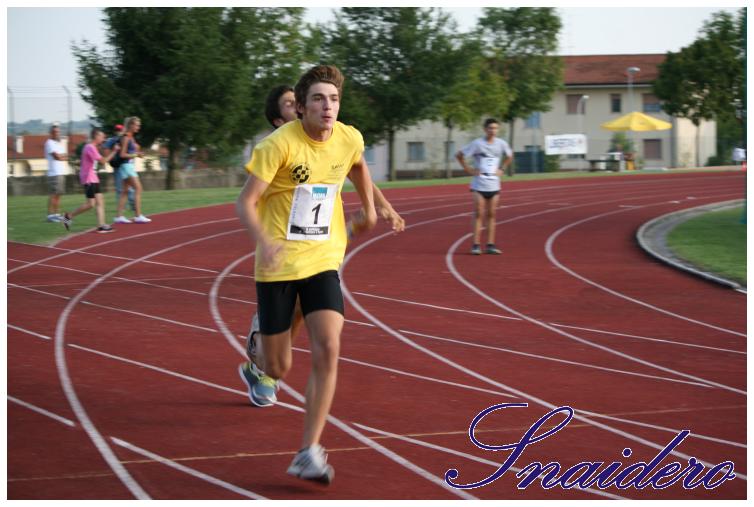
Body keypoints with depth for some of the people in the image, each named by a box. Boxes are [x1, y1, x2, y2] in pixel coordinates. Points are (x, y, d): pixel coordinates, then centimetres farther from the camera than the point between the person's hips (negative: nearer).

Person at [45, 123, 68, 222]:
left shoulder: (59, 143, 21)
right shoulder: (49, 143, -7)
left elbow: (66, 157, 15)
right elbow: (57, 156, -16)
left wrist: (60, 156, -5)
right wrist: (63, 155, 2)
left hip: (61, 172, 9)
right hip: (54, 173, -9)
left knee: (58, 194, 10)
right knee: (53, 194, -11)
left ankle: (57, 214, 13)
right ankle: (50, 215, -11)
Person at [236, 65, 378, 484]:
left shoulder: (350, 139, -3)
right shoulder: (280, 144, -18)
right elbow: (246, 202, -18)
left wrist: (369, 209, 29)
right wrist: (264, 242, -35)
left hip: (323, 262, 3)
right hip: (278, 265, -3)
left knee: (328, 350, -18)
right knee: (277, 369, 6)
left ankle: (309, 453, -13)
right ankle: (257, 365, 47)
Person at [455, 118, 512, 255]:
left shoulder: (501, 144, 2)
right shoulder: (477, 144, -9)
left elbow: (509, 156, 22)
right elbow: (459, 155, -1)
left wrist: (502, 169, 10)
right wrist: (468, 169, -6)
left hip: (494, 186, 3)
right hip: (479, 185, -3)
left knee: (491, 215, 5)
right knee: (478, 214, -5)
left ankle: (490, 245, 8)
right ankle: (476, 245, -3)